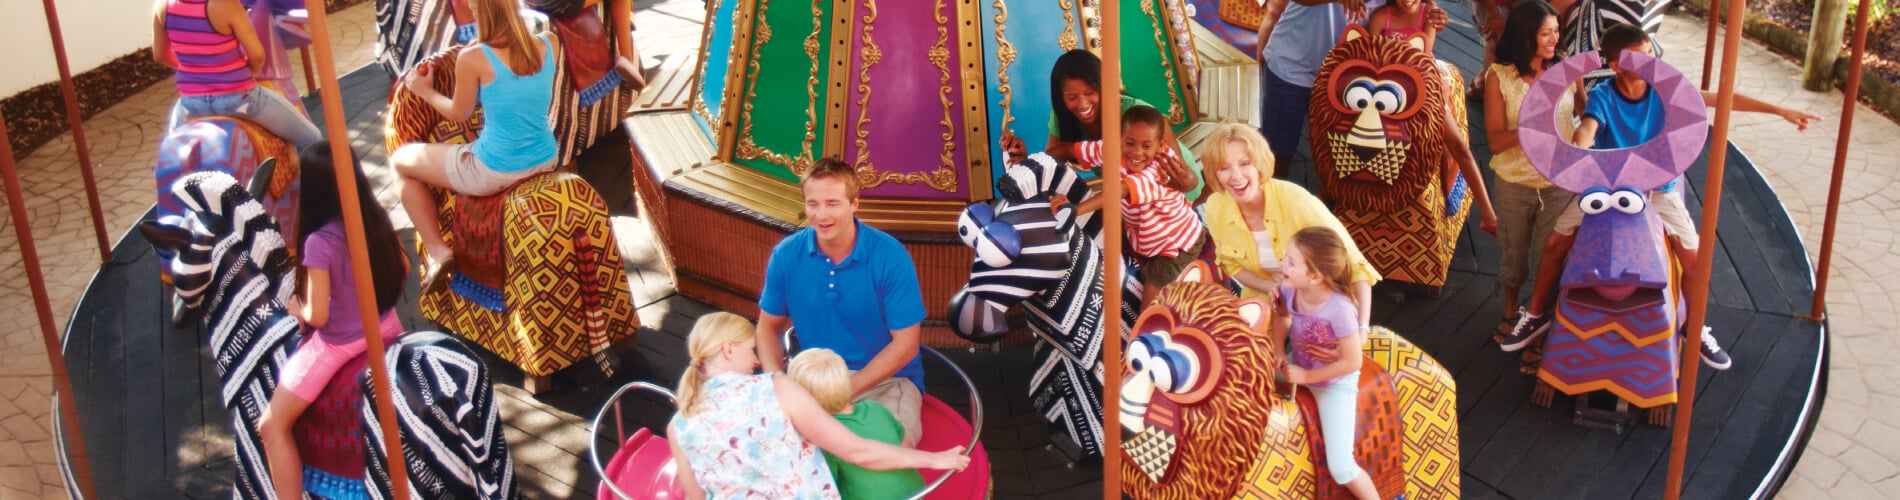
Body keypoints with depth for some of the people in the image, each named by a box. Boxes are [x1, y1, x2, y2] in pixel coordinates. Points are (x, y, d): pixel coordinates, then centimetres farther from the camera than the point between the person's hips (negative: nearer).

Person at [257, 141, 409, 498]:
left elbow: (317, 315, -21)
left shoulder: (319, 242, -25)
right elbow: (403, 270, 7)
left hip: (337, 344, -7)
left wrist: (293, 306, -1)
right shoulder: (377, 218, -7)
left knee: (272, 426, 6)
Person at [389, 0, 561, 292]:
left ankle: (437, 251, 13)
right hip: (544, 161, 6)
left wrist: (425, 91, 17)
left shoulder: (474, 58, -18)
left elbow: (459, 114, -2)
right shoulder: (547, 46, -5)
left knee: (400, 161, 17)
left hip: (494, 172, -6)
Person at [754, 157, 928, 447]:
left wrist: (846, 390, -20)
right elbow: (769, 326, 9)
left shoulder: (890, 256, -14)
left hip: (885, 379, -3)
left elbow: (905, 343, -12)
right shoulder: (786, 255, -3)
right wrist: (778, 380, -11)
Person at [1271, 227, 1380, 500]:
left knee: (1341, 469, -10)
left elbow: (1352, 362, -25)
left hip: (1335, 383, -6)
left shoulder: (1339, 310, -36)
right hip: (1297, 365, 6)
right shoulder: (1289, 289, -19)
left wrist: (1306, 376, -18)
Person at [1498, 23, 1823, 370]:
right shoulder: (1601, 96, -17)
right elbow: (1586, 130, -36)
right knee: (1555, 242, -9)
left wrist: (1780, 110, -11)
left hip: (1659, 188, 1)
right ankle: (1536, 314, 12)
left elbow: (1720, 98, -9)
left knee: (1694, 259, -11)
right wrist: (1578, 152, -60)